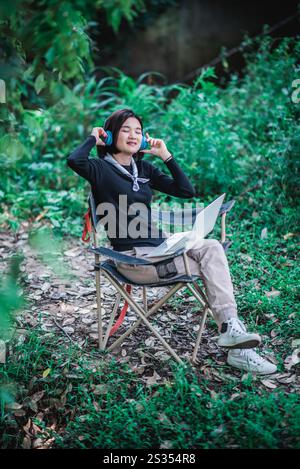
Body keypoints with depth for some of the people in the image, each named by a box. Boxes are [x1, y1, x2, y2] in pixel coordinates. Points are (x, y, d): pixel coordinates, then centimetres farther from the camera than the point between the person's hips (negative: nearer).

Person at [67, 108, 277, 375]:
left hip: (160, 246, 6)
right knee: (208, 266, -18)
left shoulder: (144, 168, 16)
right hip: (133, 257, -6)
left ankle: (231, 328, -25)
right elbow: (74, 161, -26)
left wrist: (166, 155, 8)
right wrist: (93, 139, -6)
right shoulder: (101, 168, -2)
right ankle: (236, 346, -15)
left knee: (212, 248, -19)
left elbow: (187, 191, 12)